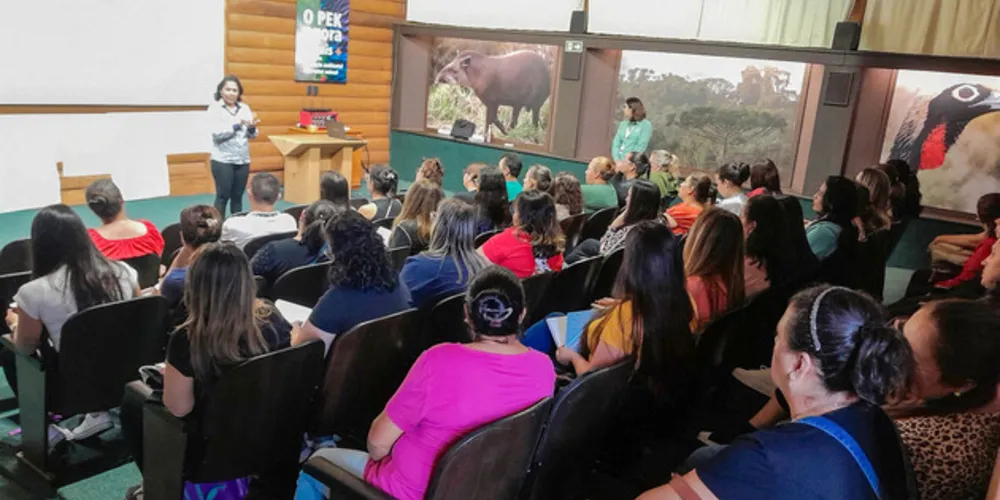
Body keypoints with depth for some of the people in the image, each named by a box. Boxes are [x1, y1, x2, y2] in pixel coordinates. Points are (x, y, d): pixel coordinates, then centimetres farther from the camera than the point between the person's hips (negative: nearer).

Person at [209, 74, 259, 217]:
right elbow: (217, 133, -14)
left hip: (243, 160, 4)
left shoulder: (245, 108, 7)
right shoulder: (215, 108, -3)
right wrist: (237, 125, -24)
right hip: (223, 160, -4)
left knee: (237, 196, 11)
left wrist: (252, 127, -17)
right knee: (223, 196, 0)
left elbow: (252, 135, 6)